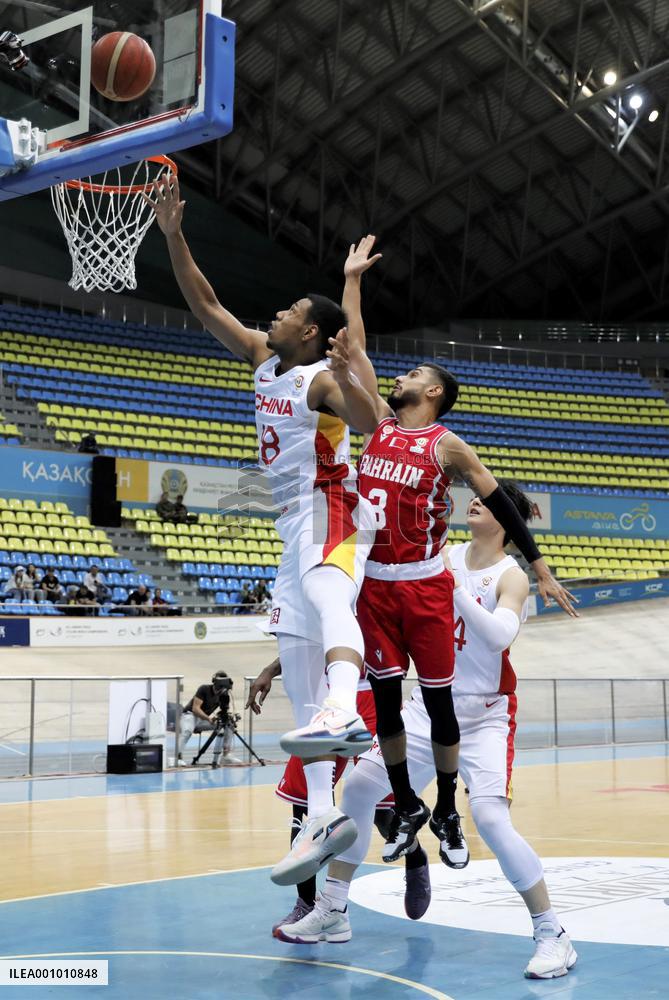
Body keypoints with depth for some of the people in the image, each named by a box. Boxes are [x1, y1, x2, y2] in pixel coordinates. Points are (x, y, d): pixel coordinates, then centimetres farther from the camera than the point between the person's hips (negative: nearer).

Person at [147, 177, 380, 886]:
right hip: (294, 524, 9)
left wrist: (345, 376, -44)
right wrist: (173, 235, 10)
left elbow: (368, 422, -27)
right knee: (297, 668, 3)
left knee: (326, 593, -41)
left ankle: (344, 713, -68)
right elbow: (205, 305, 16)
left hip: (330, 513, -9)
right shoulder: (262, 358, 14)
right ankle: (321, 817, 2)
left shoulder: (321, 377, -9)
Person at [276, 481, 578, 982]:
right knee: (359, 786, 4)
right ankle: (333, 912, 18)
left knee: (491, 817, -22)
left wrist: (453, 588, -37)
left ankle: (553, 934, -7)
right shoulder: (444, 556, 3)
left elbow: (499, 635, -30)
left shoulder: (511, 576, -12)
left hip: (485, 715, -6)